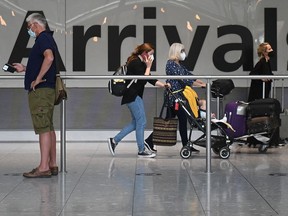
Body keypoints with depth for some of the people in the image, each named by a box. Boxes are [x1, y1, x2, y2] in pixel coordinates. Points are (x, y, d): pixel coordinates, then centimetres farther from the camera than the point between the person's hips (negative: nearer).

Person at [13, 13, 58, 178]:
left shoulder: (43, 38, -10)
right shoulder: (48, 38, 22)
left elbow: (49, 58, -29)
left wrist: (37, 79, -24)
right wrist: (24, 68, 31)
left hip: (40, 90, -11)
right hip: (48, 90, 11)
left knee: (43, 128, -12)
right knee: (49, 127, 11)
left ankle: (44, 168, -14)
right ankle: (52, 165, 14)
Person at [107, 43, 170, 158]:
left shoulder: (140, 63, 14)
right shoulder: (135, 63, -17)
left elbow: (150, 79, 15)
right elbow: (143, 79, -21)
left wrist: (163, 85, 5)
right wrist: (148, 66, -15)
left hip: (135, 96, 11)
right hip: (133, 96, -11)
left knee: (136, 122, 14)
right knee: (141, 122, -4)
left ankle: (114, 140, 16)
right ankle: (141, 150, 3)